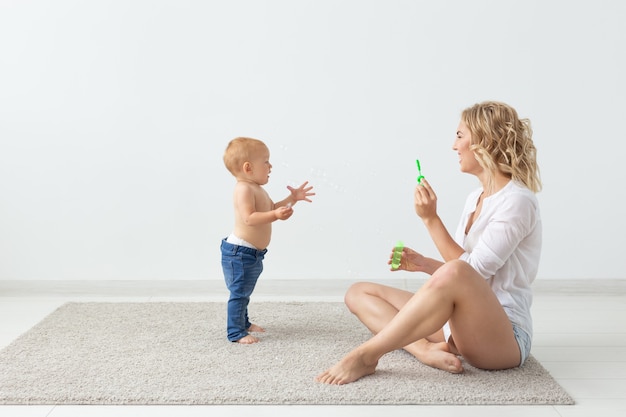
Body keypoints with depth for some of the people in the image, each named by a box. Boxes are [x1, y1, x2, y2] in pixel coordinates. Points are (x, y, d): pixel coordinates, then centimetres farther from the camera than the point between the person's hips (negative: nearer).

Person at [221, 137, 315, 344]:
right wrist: (275, 215, -39)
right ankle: (236, 332, 0)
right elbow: (249, 218, -30)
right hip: (240, 252, -11)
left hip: (252, 253, 11)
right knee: (239, 293, -6)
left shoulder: (257, 189, 14)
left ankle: (243, 323, 35)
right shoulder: (244, 189, -20)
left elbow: (272, 208, 22)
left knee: (244, 293, 22)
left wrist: (292, 199, 12)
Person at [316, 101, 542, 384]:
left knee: (454, 275, -41)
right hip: (458, 323, 9)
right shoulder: (475, 199, 14)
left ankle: (366, 356, -30)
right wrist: (423, 264, 1)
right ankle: (425, 349, -22)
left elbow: (473, 271, -17)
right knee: (358, 293, 3)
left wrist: (431, 219, -17)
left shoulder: (516, 201, -11)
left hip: (503, 336, -9)